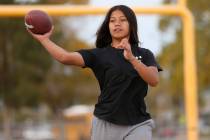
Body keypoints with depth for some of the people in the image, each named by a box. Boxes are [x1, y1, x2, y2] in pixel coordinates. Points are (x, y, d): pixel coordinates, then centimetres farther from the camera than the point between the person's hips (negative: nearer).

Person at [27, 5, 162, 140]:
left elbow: (154, 80, -14)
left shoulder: (144, 54, 5)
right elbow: (65, 57, -10)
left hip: (137, 125, 0)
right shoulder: (99, 55, 4)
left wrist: (132, 59, -27)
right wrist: (44, 39, -19)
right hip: (105, 124, 1)